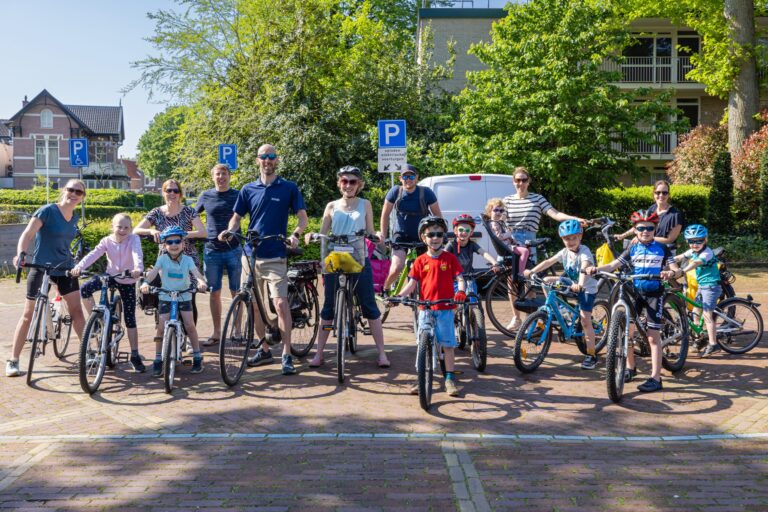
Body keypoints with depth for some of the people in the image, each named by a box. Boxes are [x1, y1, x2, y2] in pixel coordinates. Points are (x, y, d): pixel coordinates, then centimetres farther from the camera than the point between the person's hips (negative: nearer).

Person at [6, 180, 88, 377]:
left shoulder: (75, 218, 6)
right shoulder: (47, 211, -13)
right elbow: (27, 234, -22)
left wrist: (76, 264, 20)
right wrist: (20, 254, -38)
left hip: (64, 268, 5)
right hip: (40, 267, -5)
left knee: (77, 310, 0)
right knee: (29, 314, 0)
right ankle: (13, 360, 9)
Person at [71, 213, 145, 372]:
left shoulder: (134, 239, -17)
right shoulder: (107, 241, -10)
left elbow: (137, 254, -36)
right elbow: (93, 255, -24)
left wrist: (138, 268, -57)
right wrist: (79, 266, -43)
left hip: (128, 281, -2)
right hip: (111, 276, 2)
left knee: (130, 320, -1)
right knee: (85, 290, -23)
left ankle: (135, 356, 7)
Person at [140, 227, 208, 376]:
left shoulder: (187, 260, -5)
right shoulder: (162, 259, -6)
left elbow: (196, 272, -20)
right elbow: (153, 272, -22)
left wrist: (201, 281, -43)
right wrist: (146, 282, -43)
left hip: (184, 297, 0)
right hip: (166, 297, 0)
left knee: (189, 325, -9)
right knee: (161, 327, -8)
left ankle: (197, 357, 7)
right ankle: (158, 359, 7)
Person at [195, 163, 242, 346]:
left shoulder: (238, 195, 2)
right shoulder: (206, 196, 6)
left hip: (233, 250, -2)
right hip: (212, 251, 2)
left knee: (236, 293, 1)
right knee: (214, 293, 6)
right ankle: (216, 333, 15)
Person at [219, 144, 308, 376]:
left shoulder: (289, 188, 2)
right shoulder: (248, 189, 9)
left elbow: (303, 216, 1)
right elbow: (236, 217, 13)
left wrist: (295, 234, -20)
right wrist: (229, 231, -8)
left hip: (275, 256, -4)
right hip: (250, 254, 4)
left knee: (280, 303, -13)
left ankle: (287, 355, -9)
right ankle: (264, 350, 23)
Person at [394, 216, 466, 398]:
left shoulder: (450, 258, 1)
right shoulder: (420, 261, 4)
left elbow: (460, 279, -4)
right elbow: (412, 284, 1)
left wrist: (461, 292, -26)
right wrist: (398, 296, -14)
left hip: (445, 309, -1)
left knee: (448, 344, 3)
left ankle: (450, 378, 12)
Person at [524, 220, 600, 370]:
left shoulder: (584, 251, -25)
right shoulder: (565, 252, -5)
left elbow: (585, 268, -43)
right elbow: (548, 262, -6)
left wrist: (580, 285, -60)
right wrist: (531, 271, -17)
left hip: (587, 288, -7)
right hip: (572, 284, 7)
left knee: (585, 320, -16)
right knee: (547, 281, -3)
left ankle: (591, 356, -10)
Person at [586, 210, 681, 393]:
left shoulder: (662, 248, 0)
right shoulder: (632, 249, 5)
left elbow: (675, 269, -8)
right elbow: (613, 265, -4)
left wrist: (670, 272, -33)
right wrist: (596, 269, -24)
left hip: (654, 294, -3)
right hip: (634, 292, 3)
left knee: (653, 336, -4)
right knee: (626, 330, 1)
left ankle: (655, 378, -1)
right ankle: (630, 367, 22)